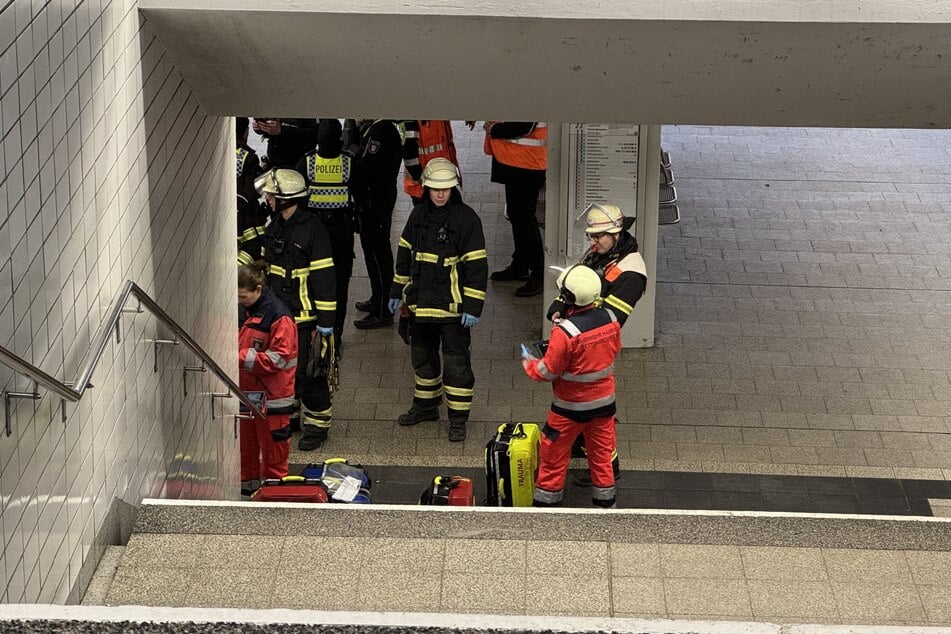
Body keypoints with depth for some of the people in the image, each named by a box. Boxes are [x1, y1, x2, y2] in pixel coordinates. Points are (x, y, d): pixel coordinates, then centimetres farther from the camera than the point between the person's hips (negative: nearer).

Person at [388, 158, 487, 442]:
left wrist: (473, 307, -15)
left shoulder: (466, 218, -12)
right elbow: (405, 253, 17)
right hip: (421, 302, 6)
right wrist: (397, 291, 17)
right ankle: (426, 405, 36)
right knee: (422, 355, 19)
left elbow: (476, 266, -12)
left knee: (456, 362, -2)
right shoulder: (419, 214, 6)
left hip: (453, 305, -6)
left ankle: (458, 418, 7)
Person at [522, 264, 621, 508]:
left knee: (553, 457, 13)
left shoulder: (565, 332, -28)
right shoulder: (611, 319, -10)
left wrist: (528, 362, 0)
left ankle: (545, 504, 24)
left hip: (571, 408, -5)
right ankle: (605, 504, 29)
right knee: (601, 455, 19)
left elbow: (548, 372, -19)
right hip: (604, 402, 5)